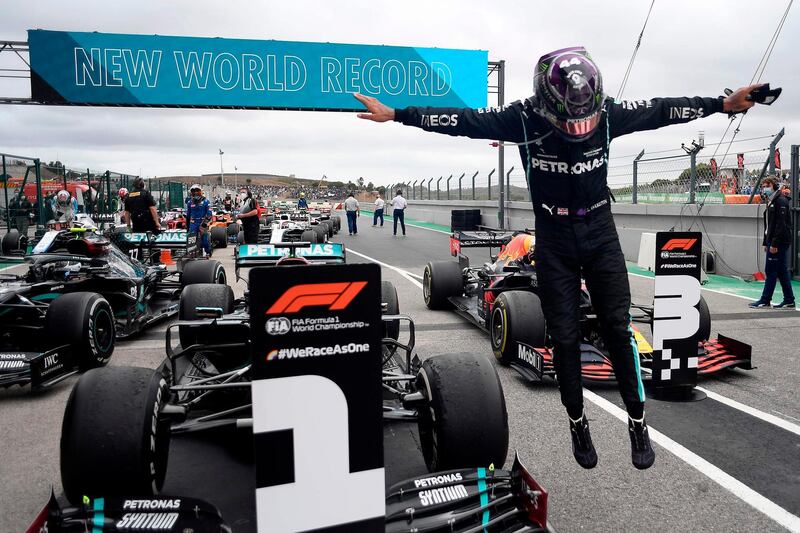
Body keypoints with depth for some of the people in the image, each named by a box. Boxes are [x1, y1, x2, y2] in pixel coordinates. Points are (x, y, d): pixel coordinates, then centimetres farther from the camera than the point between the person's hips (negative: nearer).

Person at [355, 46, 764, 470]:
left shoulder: (609, 113, -8)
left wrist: (724, 104, 5)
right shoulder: (524, 118, -14)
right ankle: (577, 422, 23)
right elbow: (463, 120, -14)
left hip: (601, 234, 1)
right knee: (565, 338, 4)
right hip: (553, 241, -1)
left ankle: (637, 421, 17)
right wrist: (396, 114, -16)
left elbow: (660, 110, 3)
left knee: (618, 329, 0)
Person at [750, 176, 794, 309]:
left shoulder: (781, 201, -12)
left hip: (779, 242, -10)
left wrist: (774, 243, -22)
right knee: (782, 271, 10)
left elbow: (781, 224, -19)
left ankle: (765, 300, -1)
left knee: (771, 271, -6)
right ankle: (789, 301, 13)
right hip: (773, 242, 10)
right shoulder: (771, 202, 18)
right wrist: (766, 242, 18)